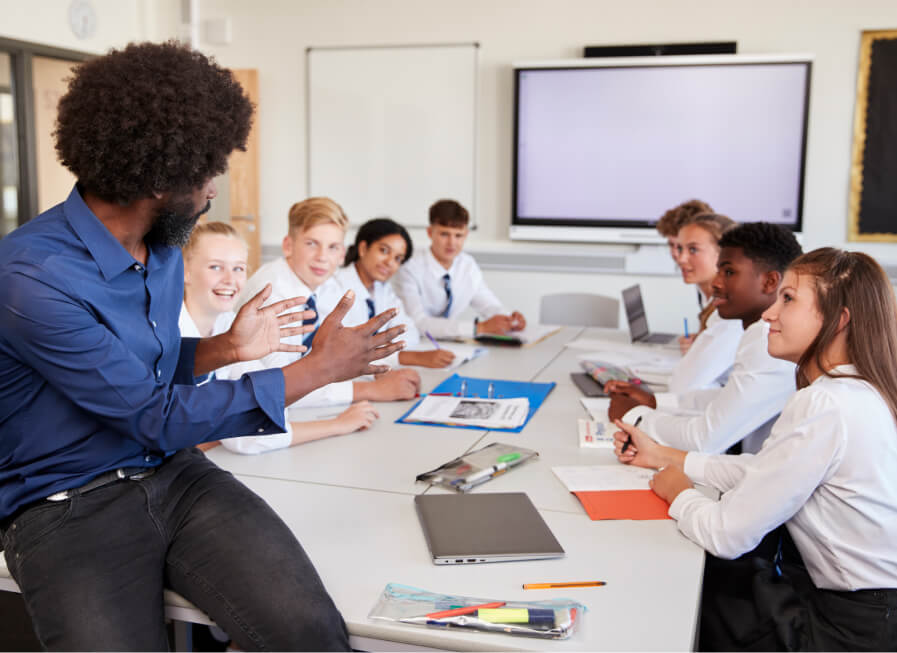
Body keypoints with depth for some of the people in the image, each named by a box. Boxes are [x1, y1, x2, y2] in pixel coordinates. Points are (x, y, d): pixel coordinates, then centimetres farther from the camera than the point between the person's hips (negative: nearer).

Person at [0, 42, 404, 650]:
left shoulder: (163, 246, 8)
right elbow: (157, 419, -16)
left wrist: (227, 348, 7)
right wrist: (320, 368, -13)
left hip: (174, 474, 5)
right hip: (68, 507, -4)